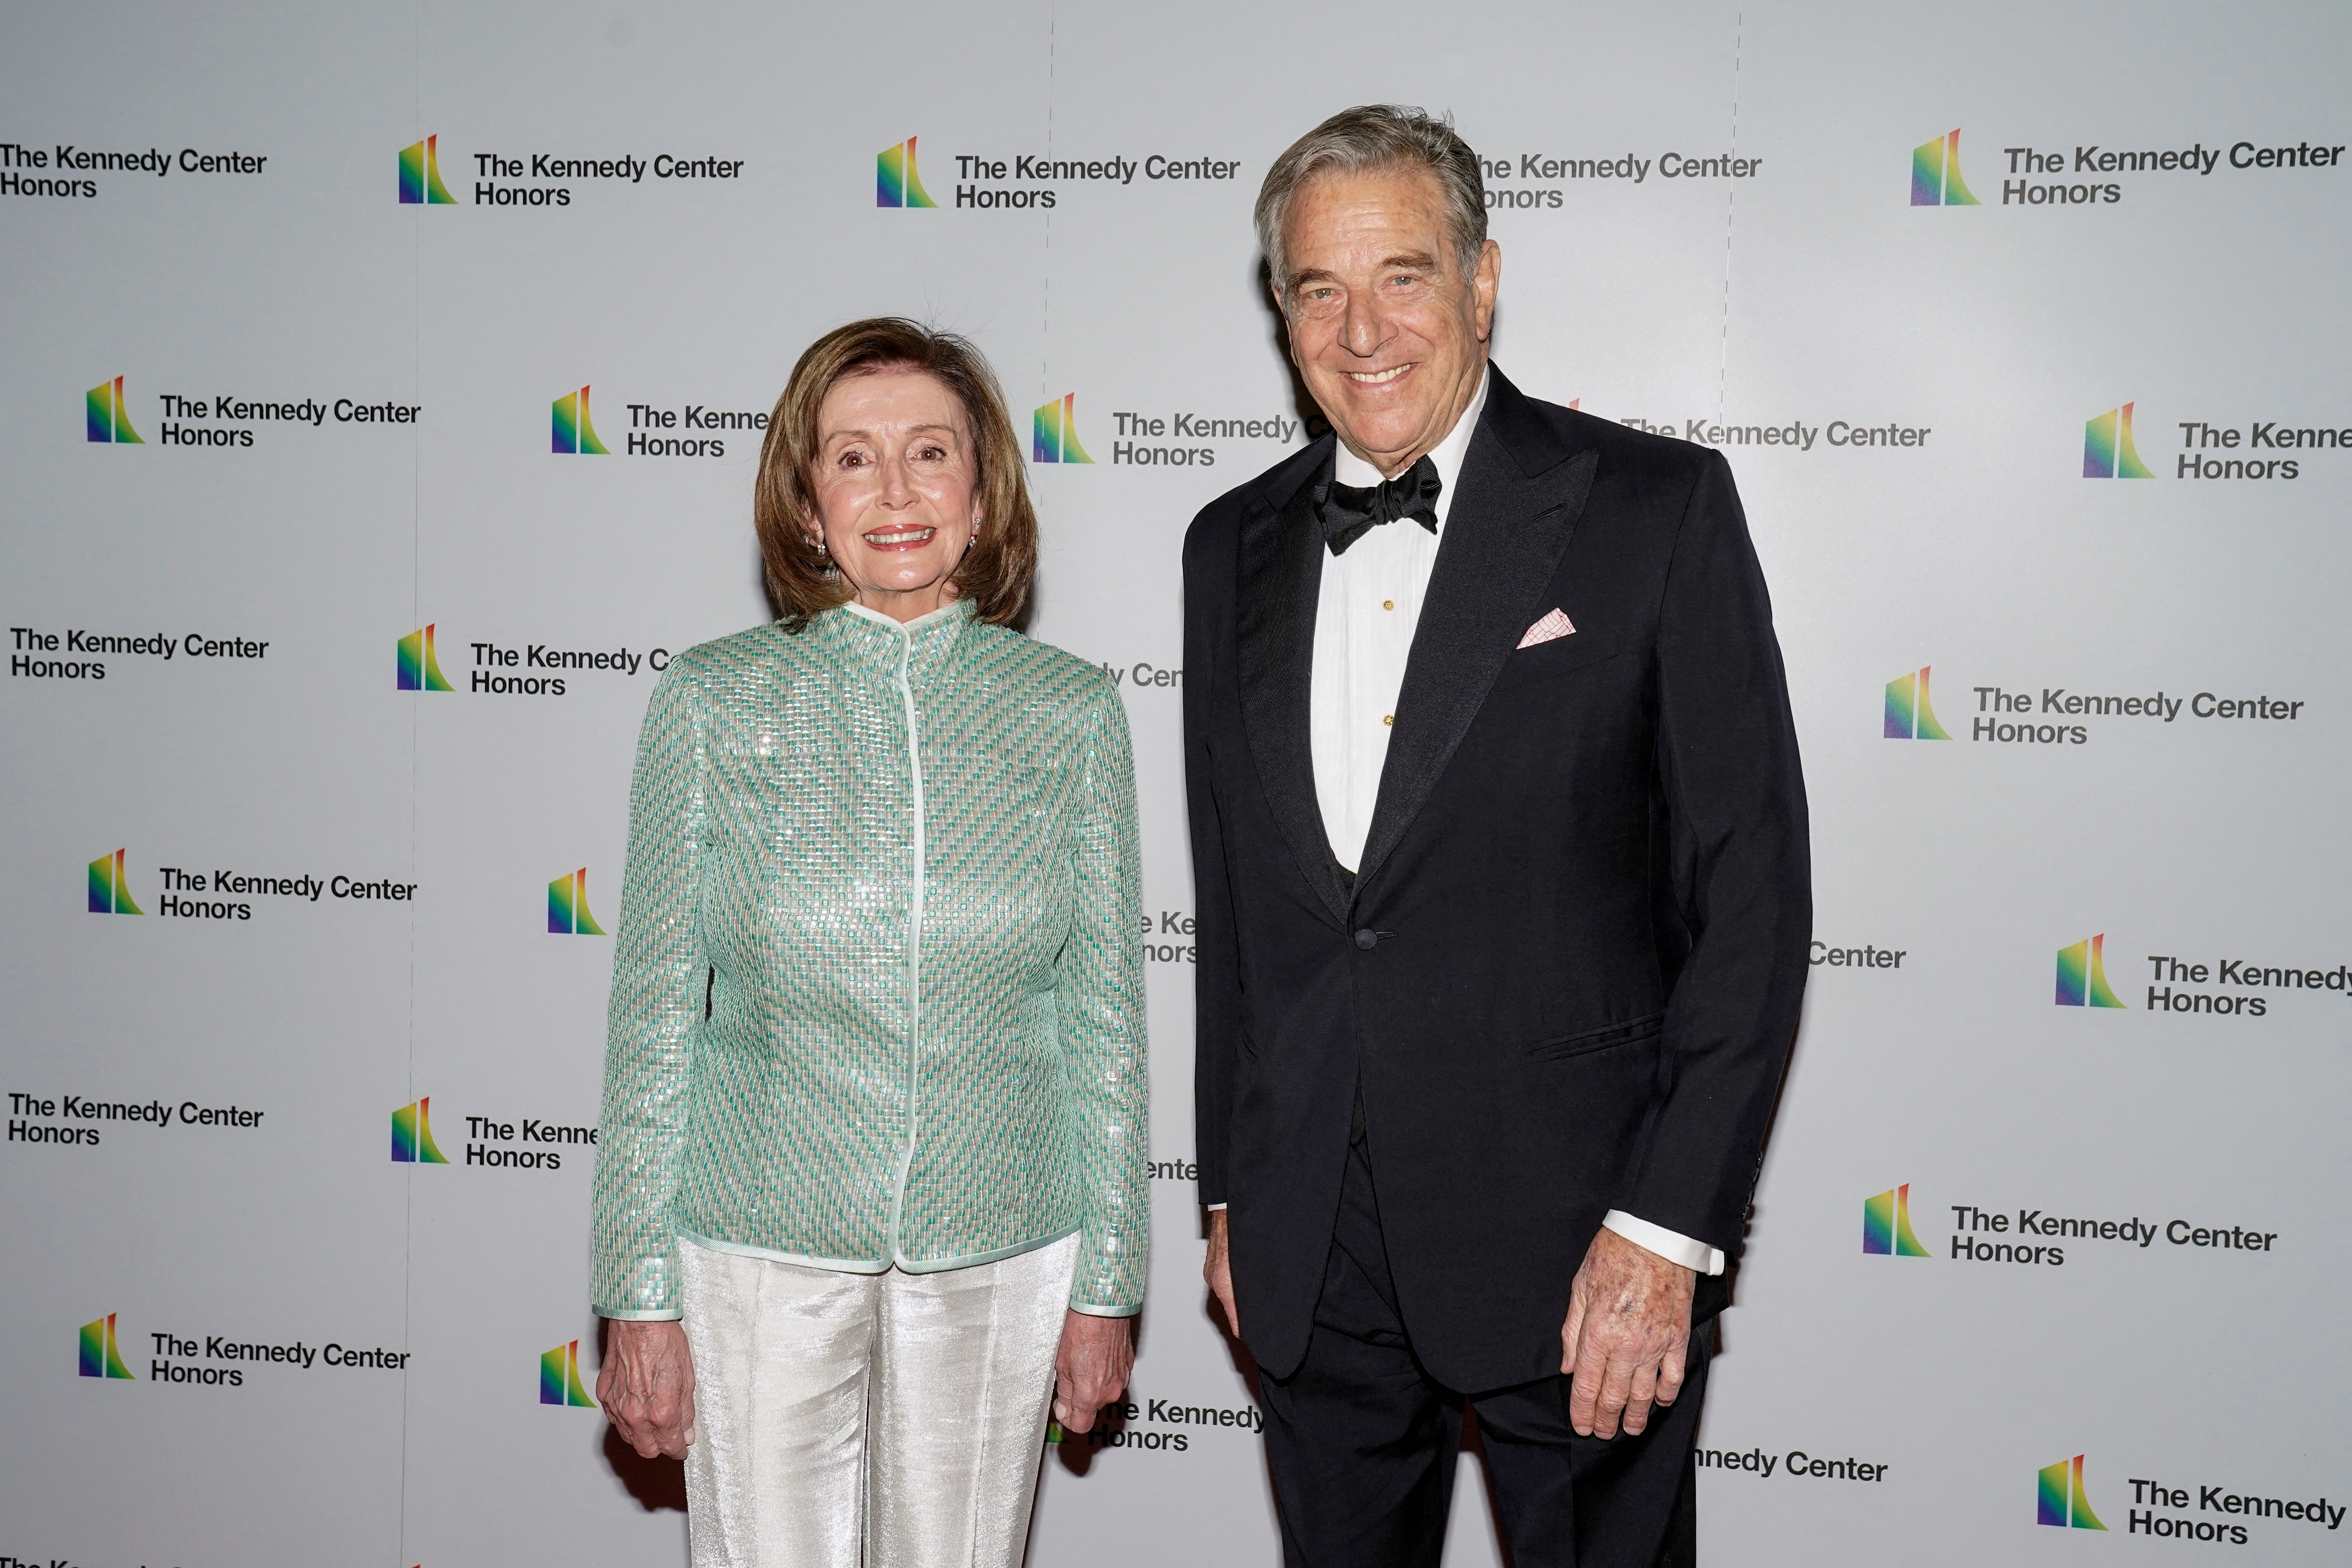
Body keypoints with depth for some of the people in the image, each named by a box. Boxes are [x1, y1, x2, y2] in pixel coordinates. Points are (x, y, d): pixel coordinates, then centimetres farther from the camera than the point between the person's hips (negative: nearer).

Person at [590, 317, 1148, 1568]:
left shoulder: (1070, 712, -1)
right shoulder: (713, 703, -3)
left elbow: (1103, 1018, 3)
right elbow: (654, 1018, 0)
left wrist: (1107, 1284, 4)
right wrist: (639, 1295, -1)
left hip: (1000, 1258, 1)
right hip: (762, 1248, -1)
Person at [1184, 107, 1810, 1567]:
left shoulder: (1656, 508, -6)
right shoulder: (1236, 546, 9)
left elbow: (1751, 893, -8)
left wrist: (1666, 1229, -13)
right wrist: (1231, 1191, 12)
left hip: (1572, 1236, -4)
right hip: (1311, 1250, 4)